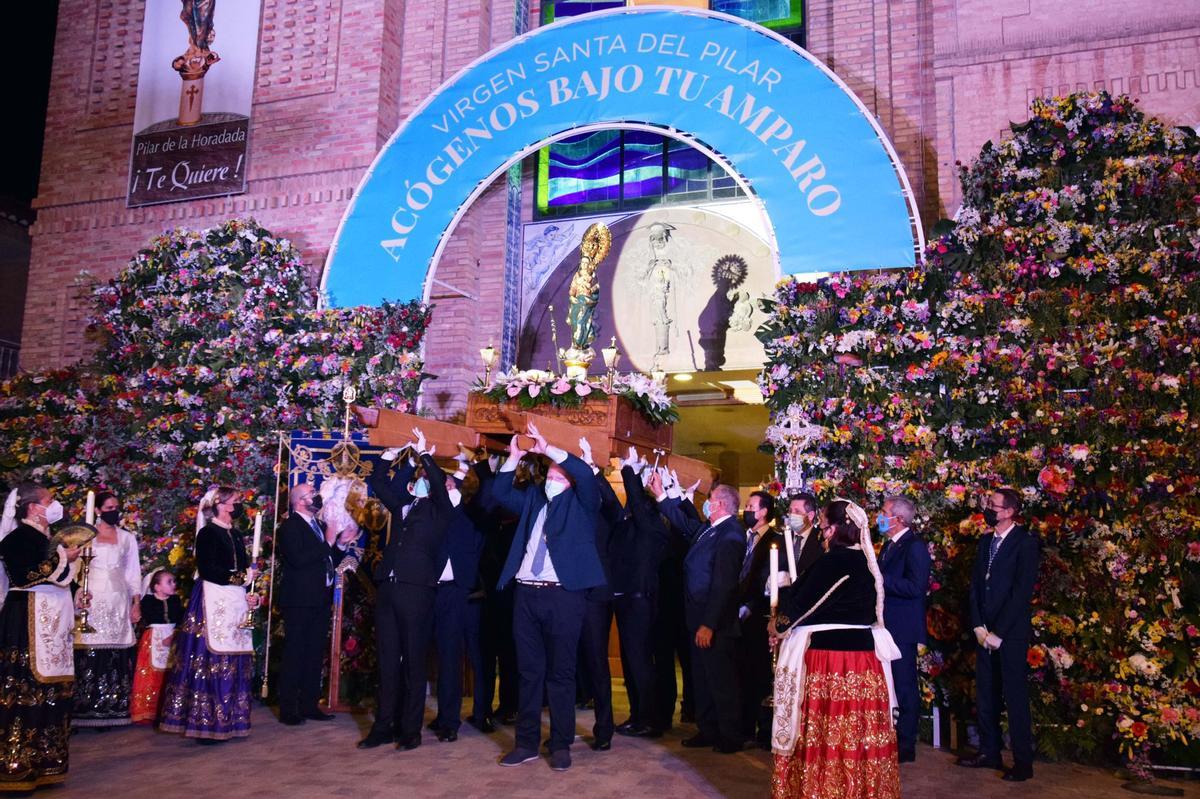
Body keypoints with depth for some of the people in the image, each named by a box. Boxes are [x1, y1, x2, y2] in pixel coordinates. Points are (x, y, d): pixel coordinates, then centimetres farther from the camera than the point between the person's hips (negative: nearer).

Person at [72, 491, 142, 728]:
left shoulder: (127, 538, 14)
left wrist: (136, 602, 6)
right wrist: (79, 592, -11)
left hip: (119, 600, 2)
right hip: (93, 599, -2)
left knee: (116, 654, -3)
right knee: (90, 653, -8)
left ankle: (113, 708, -1)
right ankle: (86, 708, -4)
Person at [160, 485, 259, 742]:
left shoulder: (237, 535, 17)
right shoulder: (208, 533, -5)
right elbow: (207, 570, -15)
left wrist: (251, 595, 5)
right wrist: (239, 578, -11)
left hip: (236, 605, 7)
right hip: (213, 604, -7)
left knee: (235, 664, 6)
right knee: (211, 661, -7)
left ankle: (229, 721, 12)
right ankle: (207, 723, -1)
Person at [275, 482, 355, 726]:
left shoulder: (320, 526, 17)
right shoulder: (290, 527, -8)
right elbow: (298, 559, -22)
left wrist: (341, 544, 5)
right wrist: (327, 542, -19)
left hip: (319, 601, 8)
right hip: (299, 602, -8)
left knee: (316, 655, 10)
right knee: (294, 655, -3)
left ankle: (309, 705, 17)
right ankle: (288, 709, 3)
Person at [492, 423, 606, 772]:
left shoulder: (581, 504, 5)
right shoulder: (534, 499, 18)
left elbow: (586, 475, -13)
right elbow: (501, 493, 16)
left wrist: (549, 449, -15)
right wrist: (514, 458, 4)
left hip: (564, 595, -4)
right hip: (526, 593, 5)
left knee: (560, 673, 1)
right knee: (529, 672, 9)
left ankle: (561, 745, 10)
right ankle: (527, 742, 17)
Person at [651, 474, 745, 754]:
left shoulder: (730, 536, -20)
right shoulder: (708, 529, 8)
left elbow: (723, 584, -25)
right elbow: (685, 522, 27)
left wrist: (709, 624, -25)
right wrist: (661, 494, 24)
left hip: (716, 624, -9)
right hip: (700, 619, 10)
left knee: (721, 681, 3)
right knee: (702, 679, 18)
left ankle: (730, 738, 17)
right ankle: (708, 731, 30)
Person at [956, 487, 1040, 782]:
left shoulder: (1025, 543, -10)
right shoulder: (985, 541, 11)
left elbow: (1022, 592, -14)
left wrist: (998, 633, -14)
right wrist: (979, 627, 0)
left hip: (1011, 633, -6)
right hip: (984, 632, 6)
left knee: (1015, 697, -1)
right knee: (986, 695, 11)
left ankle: (1023, 762, 9)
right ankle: (989, 753, 23)